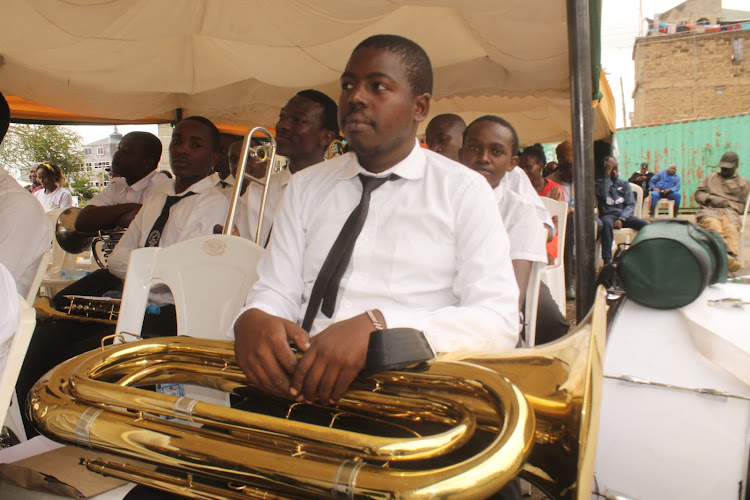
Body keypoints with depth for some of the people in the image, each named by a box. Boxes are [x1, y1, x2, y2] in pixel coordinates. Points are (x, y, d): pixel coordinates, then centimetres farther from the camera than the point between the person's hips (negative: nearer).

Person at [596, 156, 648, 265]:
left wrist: (621, 218, -13)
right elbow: (603, 194, -13)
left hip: (623, 215, 4)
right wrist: (607, 174, -9)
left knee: (645, 225, -24)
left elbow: (631, 204, 6)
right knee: (606, 224, -40)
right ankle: (607, 261, -45)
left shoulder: (625, 184, 17)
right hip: (608, 215, -3)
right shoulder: (600, 183, 10)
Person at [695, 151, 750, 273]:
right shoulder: (710, 177, 31)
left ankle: (733, 257, -60)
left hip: (730, 211, 0)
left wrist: (728, 203, -3)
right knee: (714, 225, -38)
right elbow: (698, 194, 20)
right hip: (708, 210, 0)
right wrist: (711, 198, -1)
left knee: (731, 228, -36)